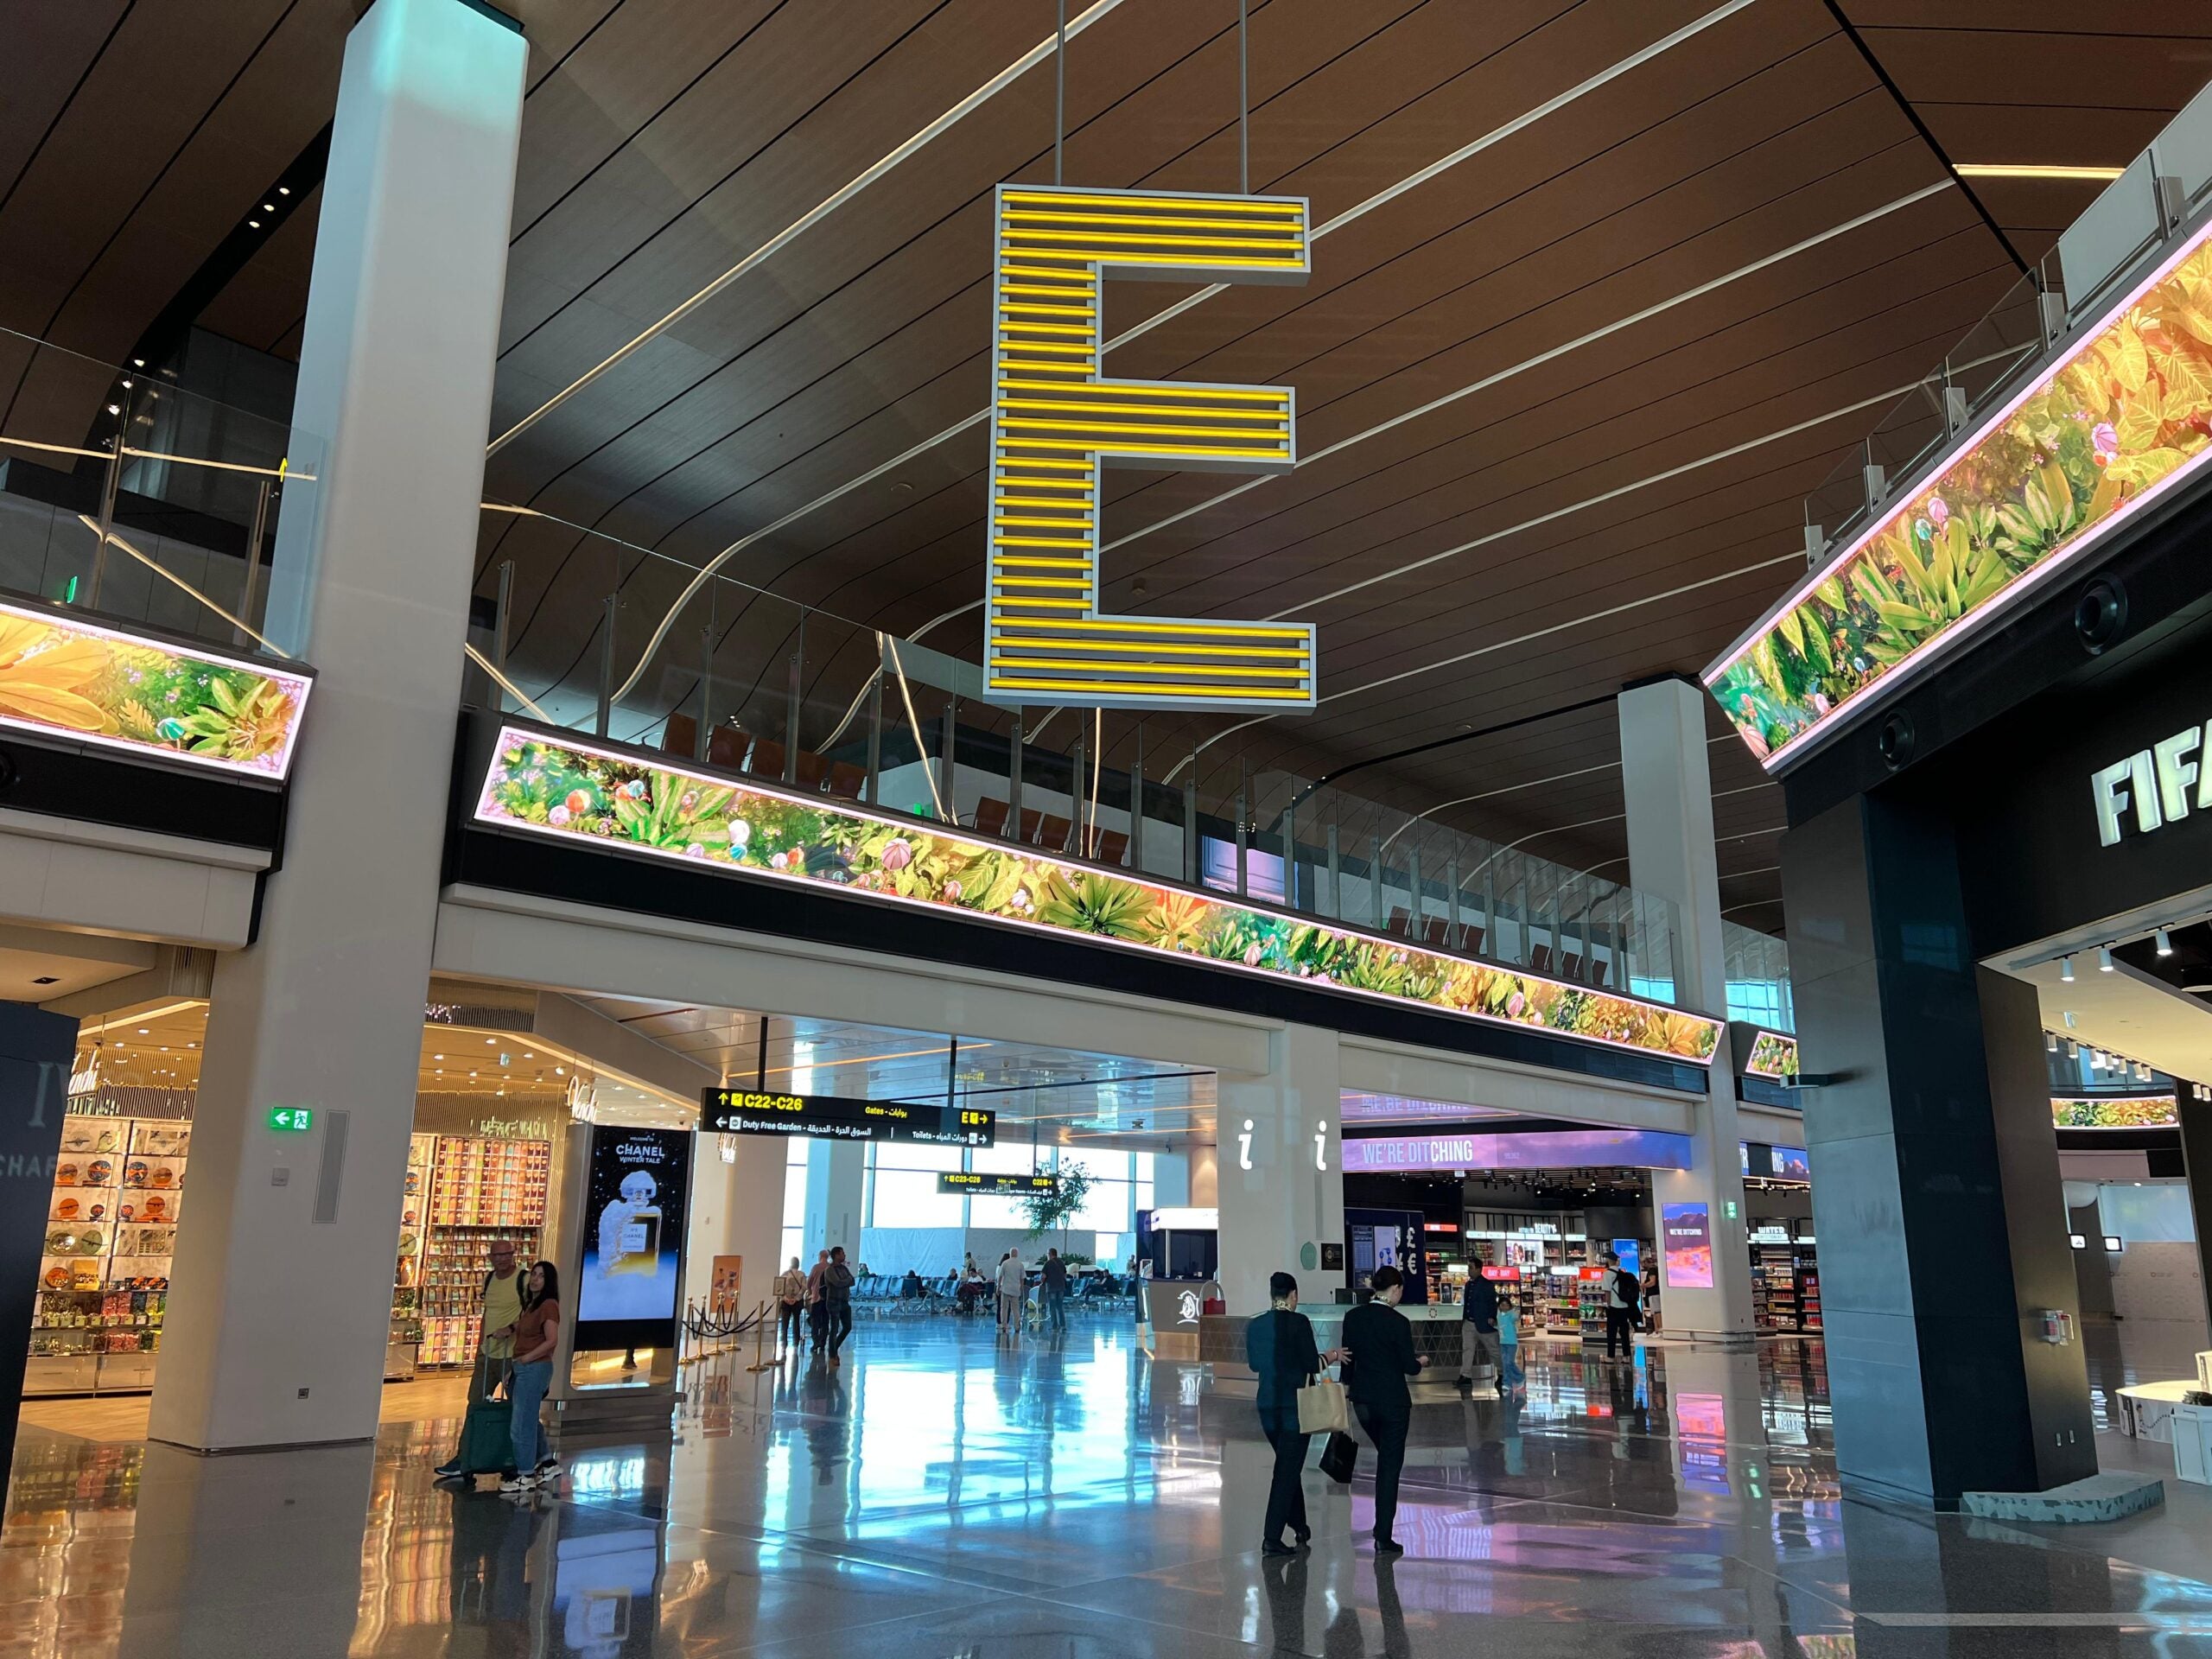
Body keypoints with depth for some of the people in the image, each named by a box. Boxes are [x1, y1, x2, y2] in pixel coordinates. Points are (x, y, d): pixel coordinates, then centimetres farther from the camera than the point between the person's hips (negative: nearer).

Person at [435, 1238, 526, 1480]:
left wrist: (511, 1328, -27)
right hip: (488, 1355, 7)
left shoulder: (523, 1280, -11)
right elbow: (486, 1314, 19)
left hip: (512, 1355, -7)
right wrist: (480, 1347, 18)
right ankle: (463, 1460, 16)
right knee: (475, 1406, 9)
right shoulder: (489, 1279, 10)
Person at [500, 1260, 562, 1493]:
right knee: (528, 1421, 16)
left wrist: (526, 1359, -14)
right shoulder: (529, 1304, 15)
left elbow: (552, 1341, -18)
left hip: (536, 1368, -9)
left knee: (522, 1423, -3)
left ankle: (525, 1476, 7)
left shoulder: (549, 1305, -12)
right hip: (521, 1369, 9)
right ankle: (547, 1462, 28)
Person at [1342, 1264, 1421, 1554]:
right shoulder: (1397, 1322, -16)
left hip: (1362, 1399, 5)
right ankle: (1383, 1538, 5)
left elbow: (1348, 1355, 8)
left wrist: (1347, 1386, 21)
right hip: (1392, 1401, -5)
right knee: (1390, 1466, 4)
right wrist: (1420, 1362, 10)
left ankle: (1382, 1527, 27)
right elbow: (1410, 1367, -12)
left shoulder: (1353, 1317, -1)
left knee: (1386, 1458, 25)